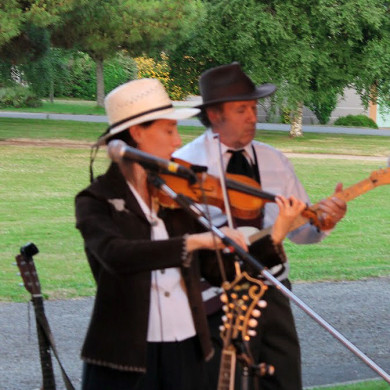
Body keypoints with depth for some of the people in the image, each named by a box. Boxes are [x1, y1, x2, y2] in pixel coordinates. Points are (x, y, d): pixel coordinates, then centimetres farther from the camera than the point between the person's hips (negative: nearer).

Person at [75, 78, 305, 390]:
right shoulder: (96, 202, -7)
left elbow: (219, 271, 7)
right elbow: (116, 255, -28)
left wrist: (275, 238, -4)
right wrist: (197, 241, -35)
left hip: (186, 353, 5)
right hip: (122, 361, -5)